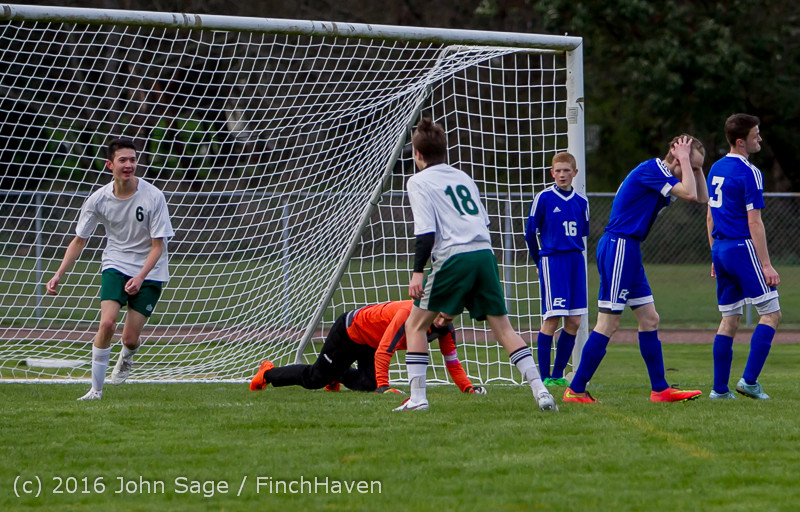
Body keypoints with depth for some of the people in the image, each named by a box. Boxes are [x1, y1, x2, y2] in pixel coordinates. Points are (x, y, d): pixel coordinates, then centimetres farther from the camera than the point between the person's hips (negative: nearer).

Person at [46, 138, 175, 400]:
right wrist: (58, 275, -6)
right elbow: (79, 240, 1)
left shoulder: (153, 197, -18)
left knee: (130, 338, -5)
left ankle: (126, 358, 34)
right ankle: (96, 388, -8)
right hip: (116, 265, 1)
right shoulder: (99, 199, -10)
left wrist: (140, 277, -27)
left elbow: (158, 245, -13)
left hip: (149, 271, -1)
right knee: (107, 323, -20)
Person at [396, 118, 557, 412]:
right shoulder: (463, 177, 23)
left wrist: (417, 271, -9)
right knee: (502, 326, 9)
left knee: (415, 324, 7)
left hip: (453, 258, -5)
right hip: (485, 253, 6)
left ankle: (417, 397, -1)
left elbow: (426, 231, -8)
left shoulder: (419, 181, 4)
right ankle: (540, 390, -4)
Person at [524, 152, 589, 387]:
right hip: (551, 261, -5)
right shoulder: (544, 198, -4)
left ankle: (558, 374, 13)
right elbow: (530, 232, 3)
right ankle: (543, 376, -3)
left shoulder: (581, 201, 8)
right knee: (551, 321, -10)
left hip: (575, 261, 5)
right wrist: (540, 261, 10)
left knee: (574, 322, 2)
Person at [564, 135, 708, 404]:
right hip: (618, 247, -10)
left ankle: (660, 389, 14)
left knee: (649, 319, 10)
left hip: (628, 251, 10)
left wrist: (695, 166, 10)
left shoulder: (662, 176, 15)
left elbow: (702, 197, 21)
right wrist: (686, 160, -11)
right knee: (608, 323, -9)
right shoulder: (650, 170, -14)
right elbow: (690, 193, -23)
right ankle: (575, 390, -6)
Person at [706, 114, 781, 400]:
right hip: (743, 248, -9)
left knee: (729, 319, 11)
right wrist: (766, 265, -14)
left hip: (721, 249, 9)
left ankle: (720, 388, 8)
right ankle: (749, 380, -12)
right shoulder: (749, 173, -13)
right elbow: (754, 222, -16)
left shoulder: (716, 169, 13)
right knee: (771, 313, -3)